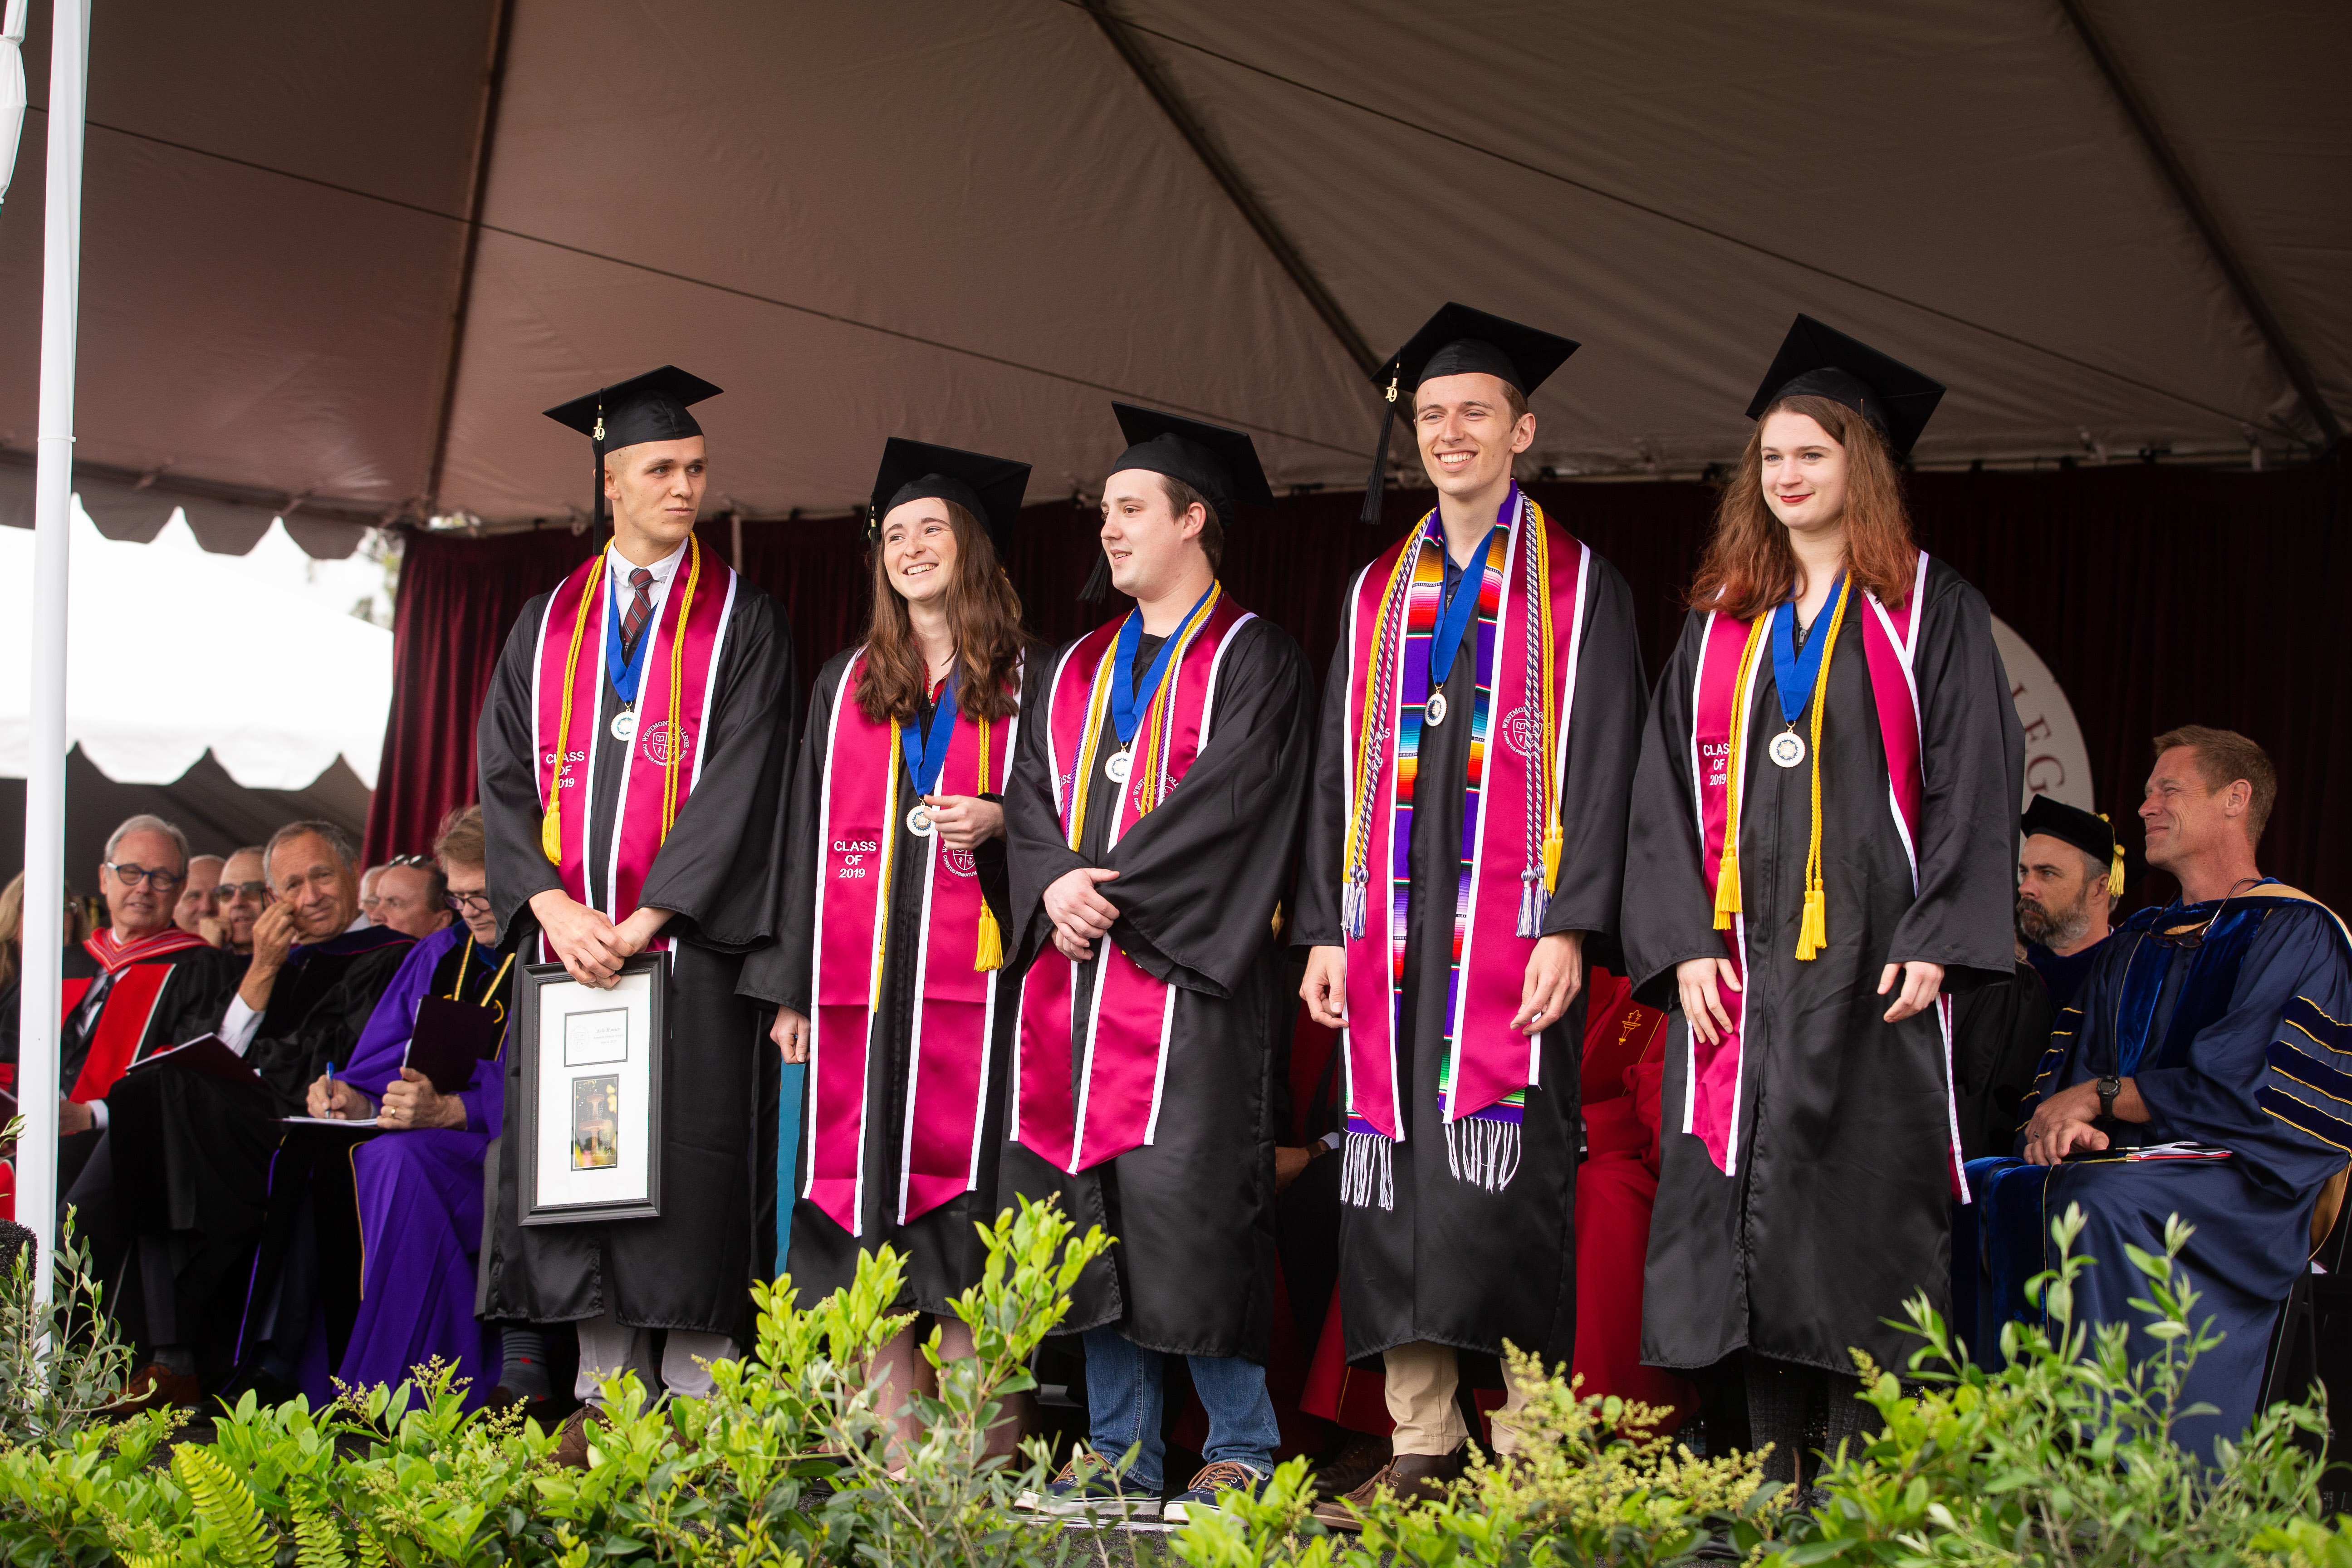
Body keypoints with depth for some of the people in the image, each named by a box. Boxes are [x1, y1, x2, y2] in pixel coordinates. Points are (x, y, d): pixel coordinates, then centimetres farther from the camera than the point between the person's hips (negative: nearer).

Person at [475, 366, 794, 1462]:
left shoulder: (741, 621, 5)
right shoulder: (546, 626, 15)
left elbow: (739, 782, -6)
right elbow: (505, 777, 8)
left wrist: (645, 917, -14)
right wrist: (551, 902, -9)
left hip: (689, 938, -3)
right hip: (567, 936, 3)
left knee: (688, 1161, -5)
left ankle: (696, 1405, -1)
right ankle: (604, 1399, 9)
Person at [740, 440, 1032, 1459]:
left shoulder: (1021, 684, 8)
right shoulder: (846, 685, 17)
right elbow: (806, 835, 14)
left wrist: (999, 821, -13)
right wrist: (791, 987, 7)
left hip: (969, 982, -3)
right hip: (857, 984, 3)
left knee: (959, 1211, -8)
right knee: (864, 1201, 0)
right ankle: (900, 1458, 5)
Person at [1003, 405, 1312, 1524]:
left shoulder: (1250, 660, 1)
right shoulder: (1073, 670, 21)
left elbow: (1228, 799, -11)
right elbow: (1028, 800, 14)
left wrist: (1112, 888, -13)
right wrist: (1055, 886, -6)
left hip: (1186, 976, -6)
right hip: (1074, 975, 6)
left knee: (1186, 1208, -11)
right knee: (1090, 1211, 4)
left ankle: (1239, 1456, -2)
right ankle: (1116, 1453, 11)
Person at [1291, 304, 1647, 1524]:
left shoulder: (1579, 589, 5)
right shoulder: (1375, 595, 17)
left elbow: (1602, 766, -2)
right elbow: (1337, 772, 16)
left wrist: (1567, 928, -13)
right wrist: (1326, 931, 7)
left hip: (1512, 931, -4)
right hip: (1393, 938, 4)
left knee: (1499, 1183, -9)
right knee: (1396, 1188, 2)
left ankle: (1521, 1456, -3)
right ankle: (1421, 1448, 9)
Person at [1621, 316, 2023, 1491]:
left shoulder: (1928, 611, 5)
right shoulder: (1720, 624, 15)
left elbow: (1973, 780, -2)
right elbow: (1670, 792, 10)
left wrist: (1935, 943, -12)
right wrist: (1685, 943, -2)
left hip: (1870, 957, -3)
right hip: (1742, 962, 4)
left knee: (1861, 1193, -6)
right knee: (1745, 1204, 0)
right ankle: (1768, 1477, 5)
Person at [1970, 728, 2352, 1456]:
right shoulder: (2138, 943, 21)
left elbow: (2243, 1088, -13)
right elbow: (2069, 1070, 15)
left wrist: (2101, 1097, -10)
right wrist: (2060, 1119, -9)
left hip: (2246, 1189, -7)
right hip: (2131, 1166, 7)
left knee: (2094, 1198, -36)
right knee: (1970, 1192, -16)